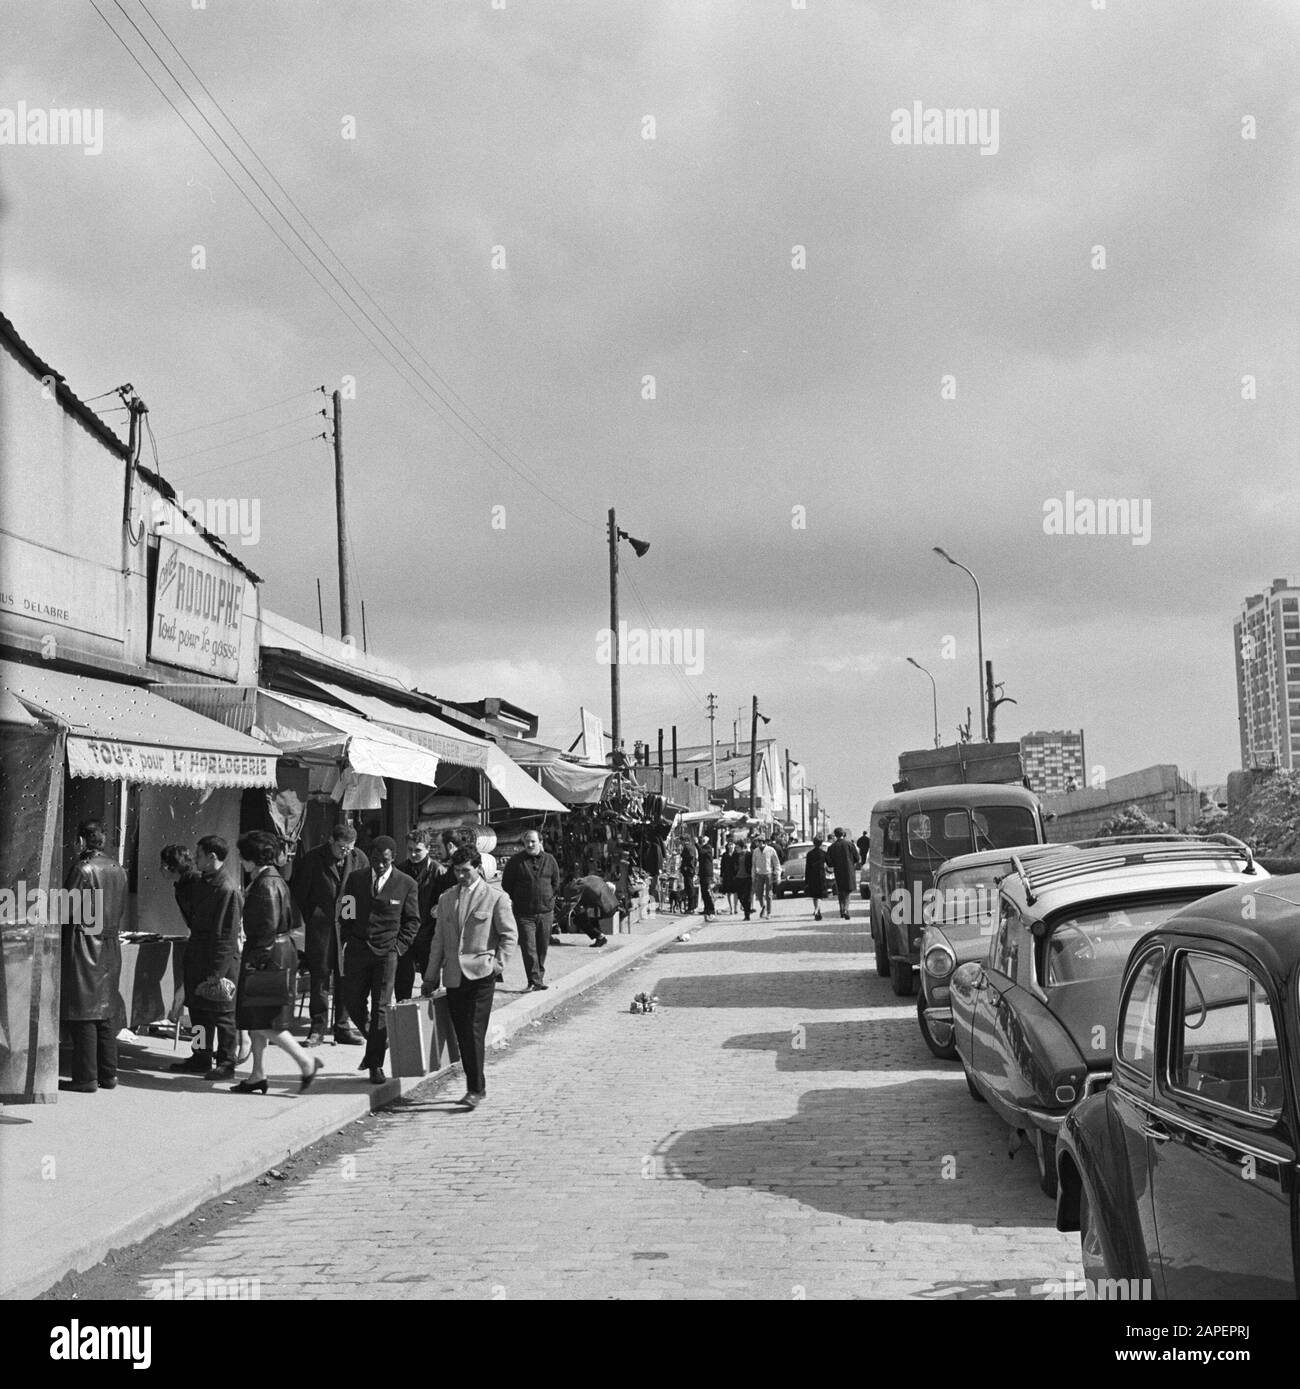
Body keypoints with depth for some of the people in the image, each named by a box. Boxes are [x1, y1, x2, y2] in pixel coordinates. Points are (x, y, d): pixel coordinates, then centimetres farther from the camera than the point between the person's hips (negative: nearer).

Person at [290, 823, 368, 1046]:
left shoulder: (359, 859, 2)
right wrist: (309, 919, 2)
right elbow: (299, 892, 3)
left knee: (345, 977, 4)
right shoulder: (312, 858, -4)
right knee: (320, 975, 0)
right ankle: (318, 1027, 6)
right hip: (320, 925, -2)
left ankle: (343, 1027, 11)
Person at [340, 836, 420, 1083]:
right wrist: (347, 941, 1)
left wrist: (398, 948, -4)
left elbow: (412, 921, 7)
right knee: (354, 1004, 3)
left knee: (380, 1008, -4)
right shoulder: (356, 879, 5)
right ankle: (376, 1043, 29)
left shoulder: (407, 885, -1)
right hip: (357, 950, 3)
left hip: (386, 952, -3)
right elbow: (345, 915, 13)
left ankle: (376, 1065, 3)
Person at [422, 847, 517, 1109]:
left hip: (480, 972, -5)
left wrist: (499, 962, -8)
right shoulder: (446, 899, 14)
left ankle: (477, 1089, -8)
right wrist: (430, 977, 15)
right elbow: (439, 939, 17)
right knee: (462, 1035, 7)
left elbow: (509, 934, 2)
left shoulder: (496, 897, 0)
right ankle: (475, 1087, 16)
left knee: (475, 1032, -11)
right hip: (454, 976, 5)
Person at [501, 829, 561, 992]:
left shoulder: (549, 860, 5)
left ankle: (540, 977, 22)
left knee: (543, 947, 9)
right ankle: (534, 981, -5)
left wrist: (548, 899, 9)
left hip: (545, 912, 3)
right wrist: (515, 902, 2)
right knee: (528, 948, -8)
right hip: (524, 914, -2)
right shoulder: (516, 861, -3)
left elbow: (556, 883, 16)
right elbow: (506, 885, 4)